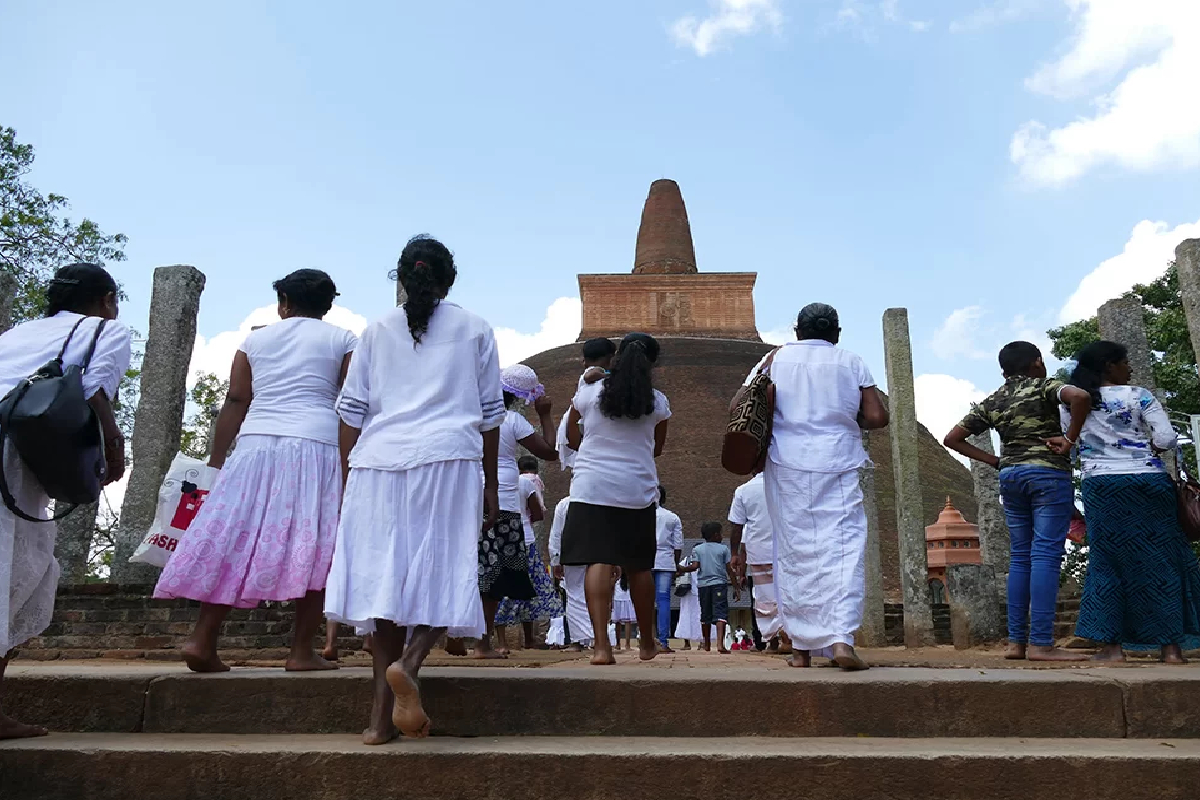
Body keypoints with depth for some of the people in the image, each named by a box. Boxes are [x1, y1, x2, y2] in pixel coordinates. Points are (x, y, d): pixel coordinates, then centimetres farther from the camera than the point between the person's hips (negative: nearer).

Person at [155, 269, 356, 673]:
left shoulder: (255, 340, 16)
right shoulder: (343, 341, 8)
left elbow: (235, 402, 12)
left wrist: (216, 459, 15)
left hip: (256, 445, 3)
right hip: (316, 448, -3)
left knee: (235, 545, 7)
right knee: (315, 549, 0)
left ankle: (202, 640, 5)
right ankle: (302, 651, -1)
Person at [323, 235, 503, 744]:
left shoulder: (377, 331, 16)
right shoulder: (474, 330, 13)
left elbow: (352, 411, 11)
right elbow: (489, 413, 11)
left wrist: (348, 481, 15)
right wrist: (490, 484, 16)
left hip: (378, 460, 2)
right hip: (448, 459, -2)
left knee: (384, 576, 3)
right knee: (444, 575, 1)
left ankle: (382, 715, 2)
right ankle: (409, 661, -26)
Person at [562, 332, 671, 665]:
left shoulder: (589, 393, 1)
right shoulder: (657, 401, 1)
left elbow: (572, 437, 13)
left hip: (592, 488, -1)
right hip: (638, 490, 1)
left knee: (599, 563, -6)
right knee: (639, 567, 12)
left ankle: (602, 646, -16)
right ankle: (647, 643, 26)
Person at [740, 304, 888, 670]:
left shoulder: (777, 357, 8)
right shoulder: (851, 362, 7)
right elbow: (877, 417, 0)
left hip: (787, 466, 1)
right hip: (839, 467, -1)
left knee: (794, 553, 7)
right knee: (842, 549, -2)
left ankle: (802, 647, 11)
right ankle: (841, 638, -18)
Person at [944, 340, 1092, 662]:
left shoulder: (992, 401, 12)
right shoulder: (1043, 386, -1)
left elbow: (952, 439, 11)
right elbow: (1081, 397, -22)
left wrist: (993, 461, 10)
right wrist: (1070, 438, -12)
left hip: (1010, 476, 5)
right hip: (1048, 472, -5)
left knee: (1020, 557, 8)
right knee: (1046, 555, -8)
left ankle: (1016, 641, 6)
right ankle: (1040, 643, -12)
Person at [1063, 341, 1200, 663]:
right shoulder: (1139, 396, -1)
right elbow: (1167, 439, -6)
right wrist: (1143, 450, 13)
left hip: (1101, 487, 2)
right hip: (1148, 482, -1)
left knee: (1108, 561, 4)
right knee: (1160, 559, 6)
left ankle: (1112, 645, 1)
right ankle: (1172, 645, 8)